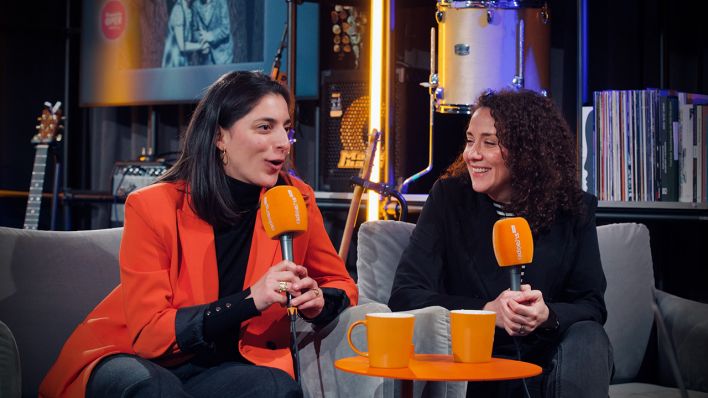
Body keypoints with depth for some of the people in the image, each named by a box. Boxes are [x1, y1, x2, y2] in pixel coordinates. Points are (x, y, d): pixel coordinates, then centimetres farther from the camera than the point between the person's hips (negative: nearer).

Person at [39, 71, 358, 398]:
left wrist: (318, 302, -17)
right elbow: (148, 334, -16)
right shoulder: (153, 208, -13)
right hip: (137, 361, -1)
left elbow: (341, 284, 10)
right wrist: (249, 301, -30)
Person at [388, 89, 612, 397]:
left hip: (545, 358, 0)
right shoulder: (449, 197, -3)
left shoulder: (574, 208, 1)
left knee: (587, 337, -29)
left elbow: (592, 304, -3)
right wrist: (488, 311, -25)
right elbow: (405, 295, -10)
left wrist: (548, 315, -27)